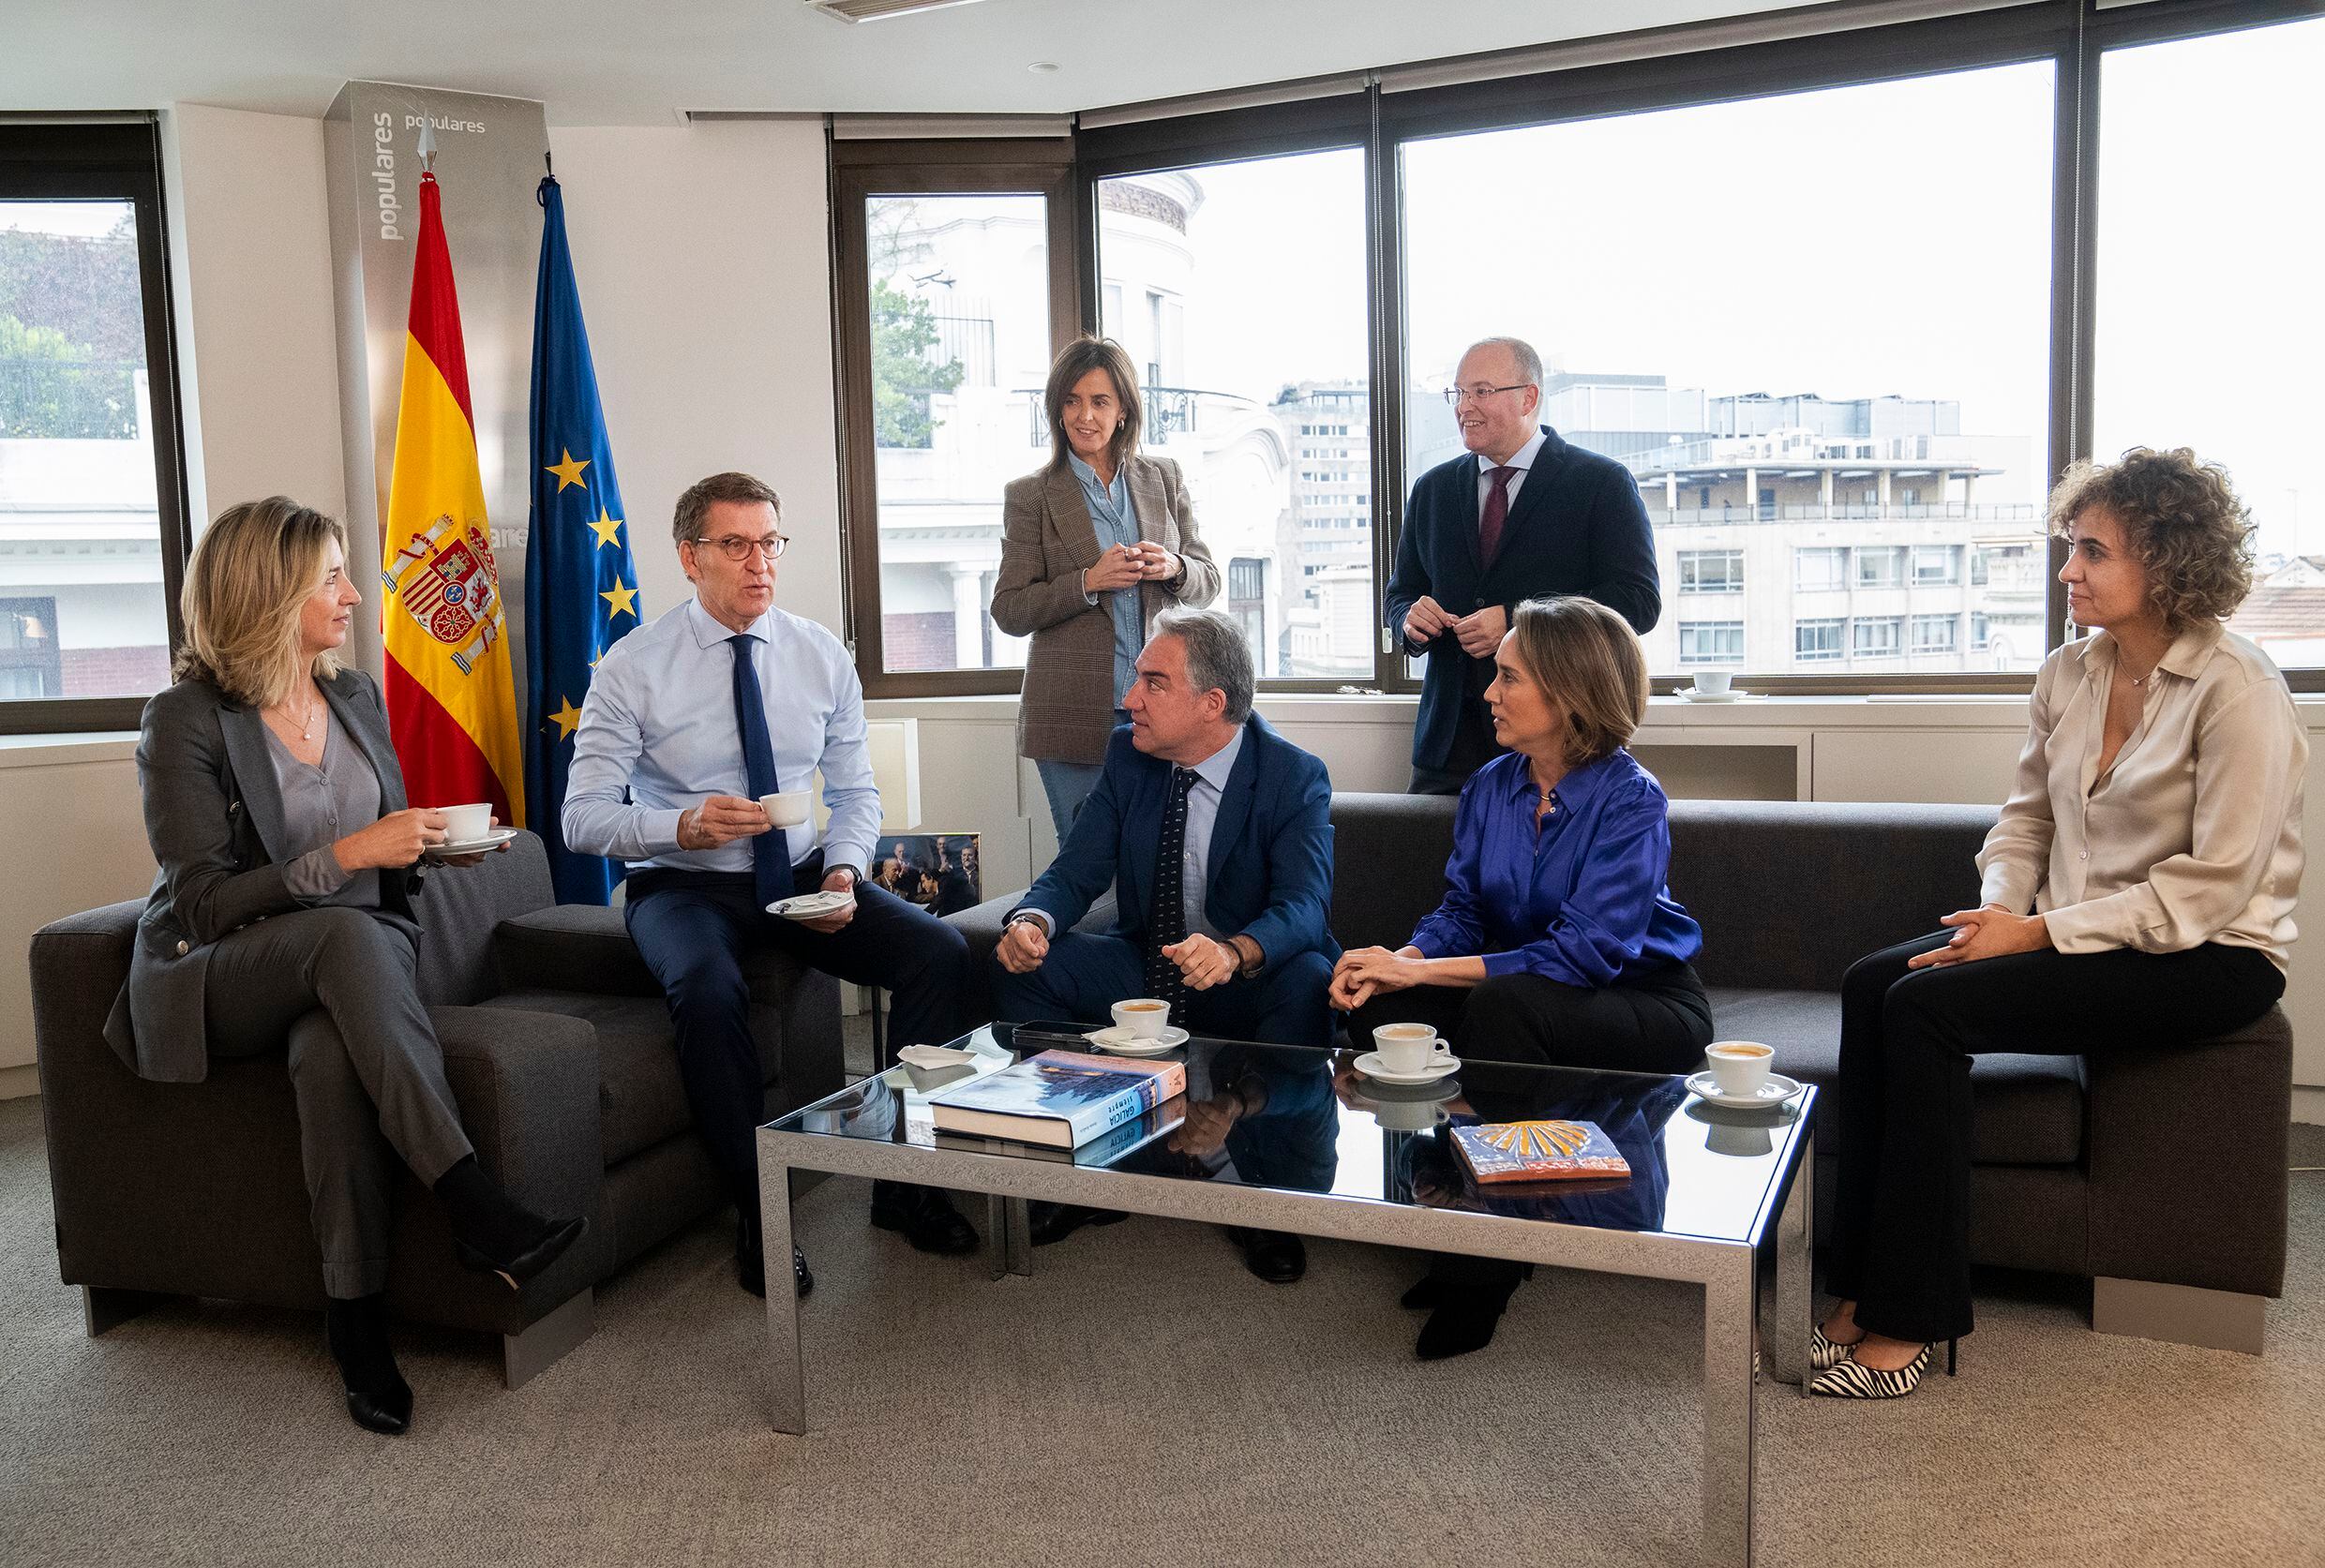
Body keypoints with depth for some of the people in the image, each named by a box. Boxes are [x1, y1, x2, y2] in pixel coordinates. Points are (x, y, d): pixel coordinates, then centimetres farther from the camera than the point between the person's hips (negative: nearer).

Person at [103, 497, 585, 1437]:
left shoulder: (357, 696, 10)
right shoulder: (185, 720, -8)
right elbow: (202, 902, -14)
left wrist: (435, 843, -1)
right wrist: (347, 855, -23)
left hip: (354, 963, 4)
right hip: (216, 982, -4)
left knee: (330, 1056, -34)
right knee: (349, 935, -38)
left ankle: (356, 1318, -27)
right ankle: (474, 1210, -41)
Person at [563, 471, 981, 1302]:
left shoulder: (822, 655, 4)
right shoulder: (633, 666, -7)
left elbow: (856, 791, 8)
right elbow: (583, 815, -10)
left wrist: (844, 872, -12)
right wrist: (684, 826, -29)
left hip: (804, 878, 3)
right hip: (686, 887, -3)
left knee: (942, 952, -20)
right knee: (709, 990, -37)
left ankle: (907, 1182, -4)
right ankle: (758, 1215, -15)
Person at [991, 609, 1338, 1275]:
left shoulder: (1296, 777, -15)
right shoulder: (1128, 756, -1)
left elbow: (1303, 906, -28)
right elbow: (1076, 870, -4)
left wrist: (1235, 952, -50)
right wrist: (1034, 920, -28)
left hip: (1246, 986, -4)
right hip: (1145, 969, 4)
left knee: (1308, 982, -36)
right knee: (1021, 965, -16)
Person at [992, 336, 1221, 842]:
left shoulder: (1164, 478, 11)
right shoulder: (1030, 495, 2)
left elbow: (1209, 581, 13)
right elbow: (1008, 611, -2)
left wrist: (1173, 568, -11)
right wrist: (1088, 581, -16)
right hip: (1075, 715, -2)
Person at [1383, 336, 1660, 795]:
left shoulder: (1602, 482, -2)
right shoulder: (1433, 489, 14)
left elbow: (1639, 601, -10)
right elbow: (1400, 592, 21)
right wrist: (1410, 618, -6)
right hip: (1451, 736, 4)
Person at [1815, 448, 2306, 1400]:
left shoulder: (2236, 689, -14)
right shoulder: (2067, 675, 8)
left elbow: (2213, 886, -19)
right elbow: (2025, 819, 12)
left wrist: (2043, 932, -21)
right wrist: (1998, 909, -8)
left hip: (2208, 959, -7)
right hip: (2077, 932, 7)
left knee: (1926, 1006, -26)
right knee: (1872, 982, -16)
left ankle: (1911, 1319, -17)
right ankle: (1862, 1288, -13)